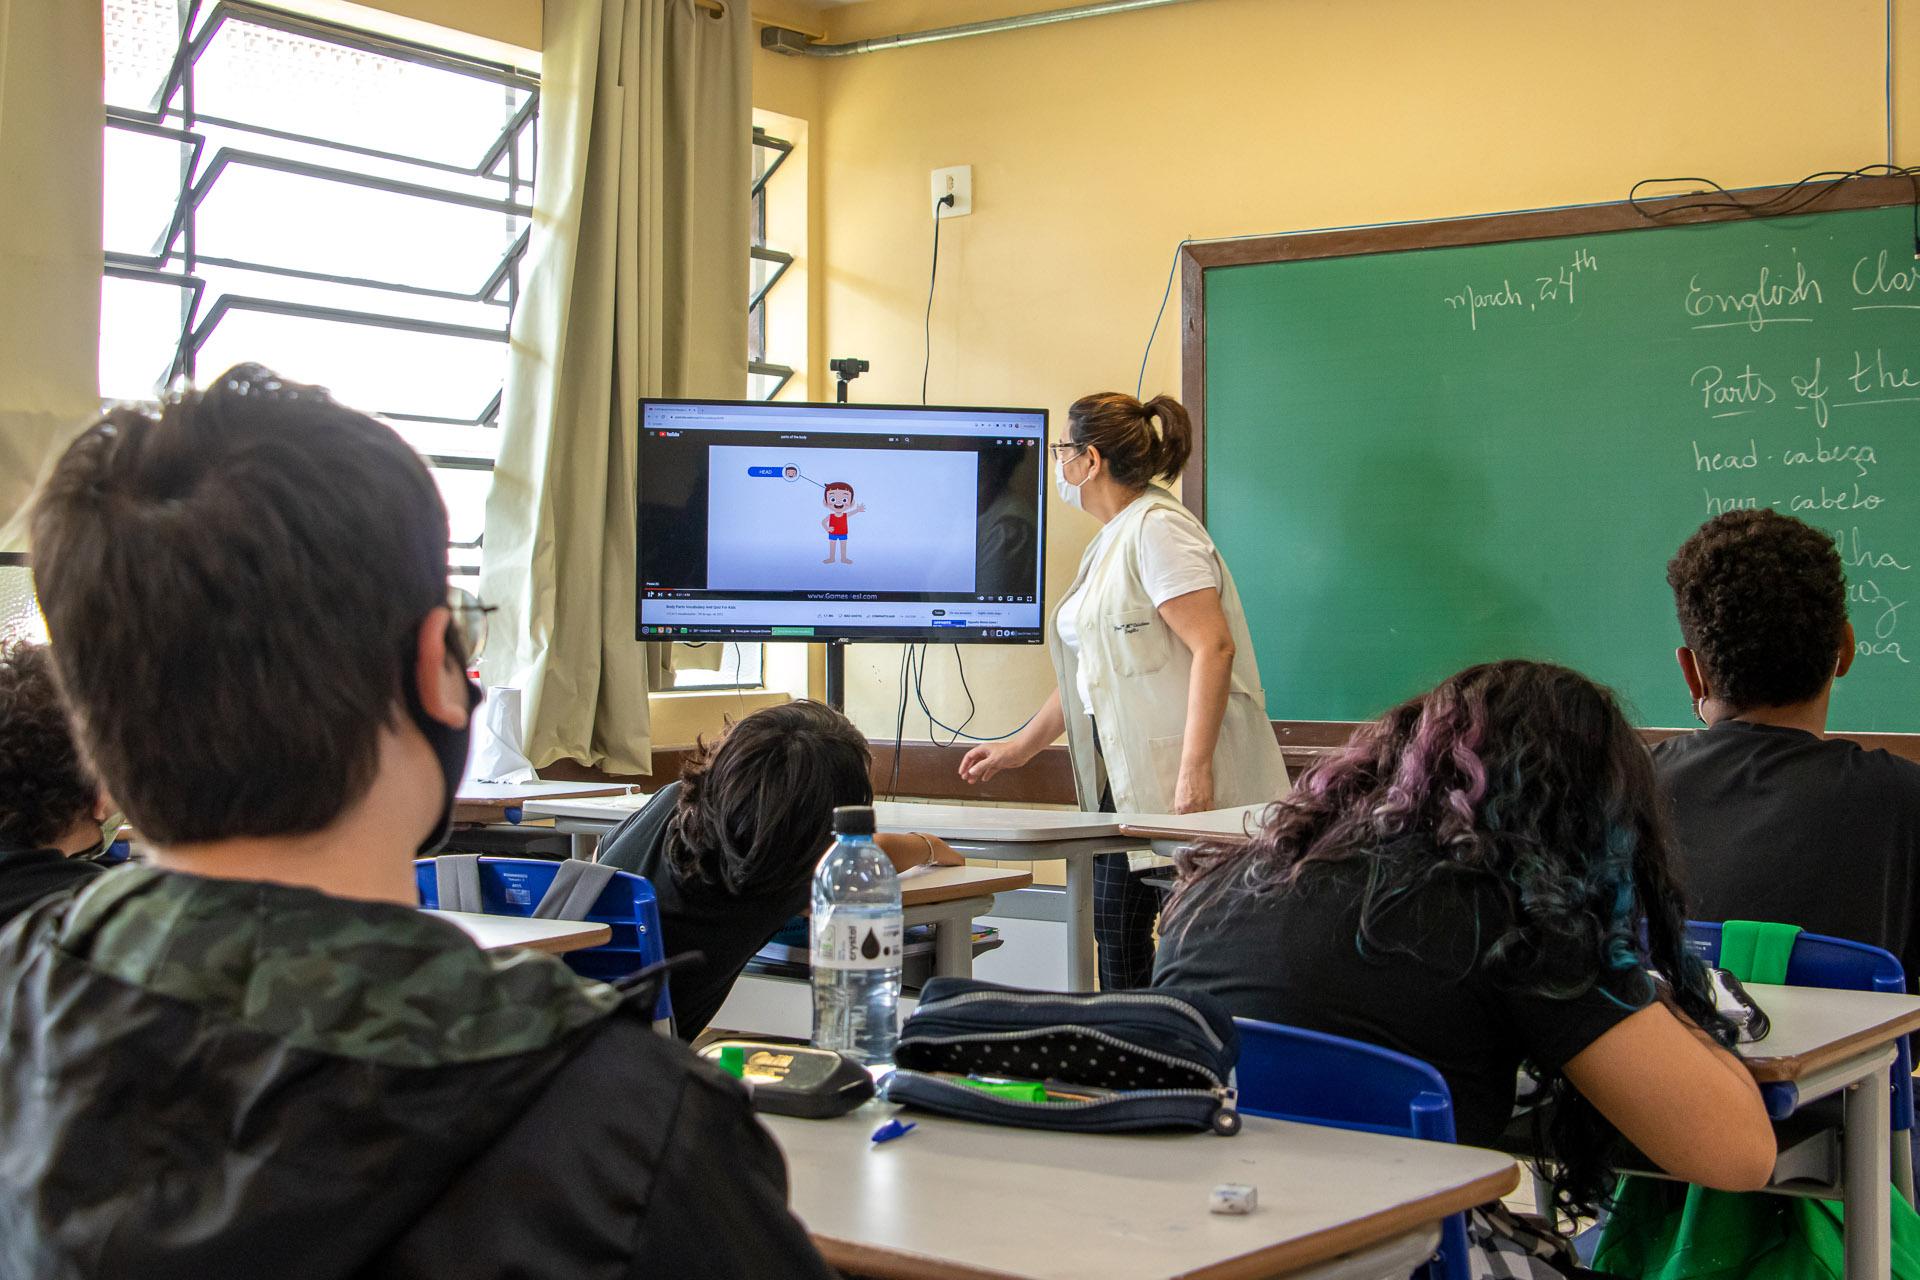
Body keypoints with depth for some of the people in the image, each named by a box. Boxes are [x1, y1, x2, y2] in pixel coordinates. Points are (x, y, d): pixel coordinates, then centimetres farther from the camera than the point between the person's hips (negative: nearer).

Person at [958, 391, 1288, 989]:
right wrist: (1021, 746, 30)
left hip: (1187, 785, -10)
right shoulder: (1109, 543, 18)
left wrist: (1193, 771, -26)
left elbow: (1213, 647, -21)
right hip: (1126, 779, 10)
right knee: (1115, 932, 11)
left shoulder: (1158, 528, -11)